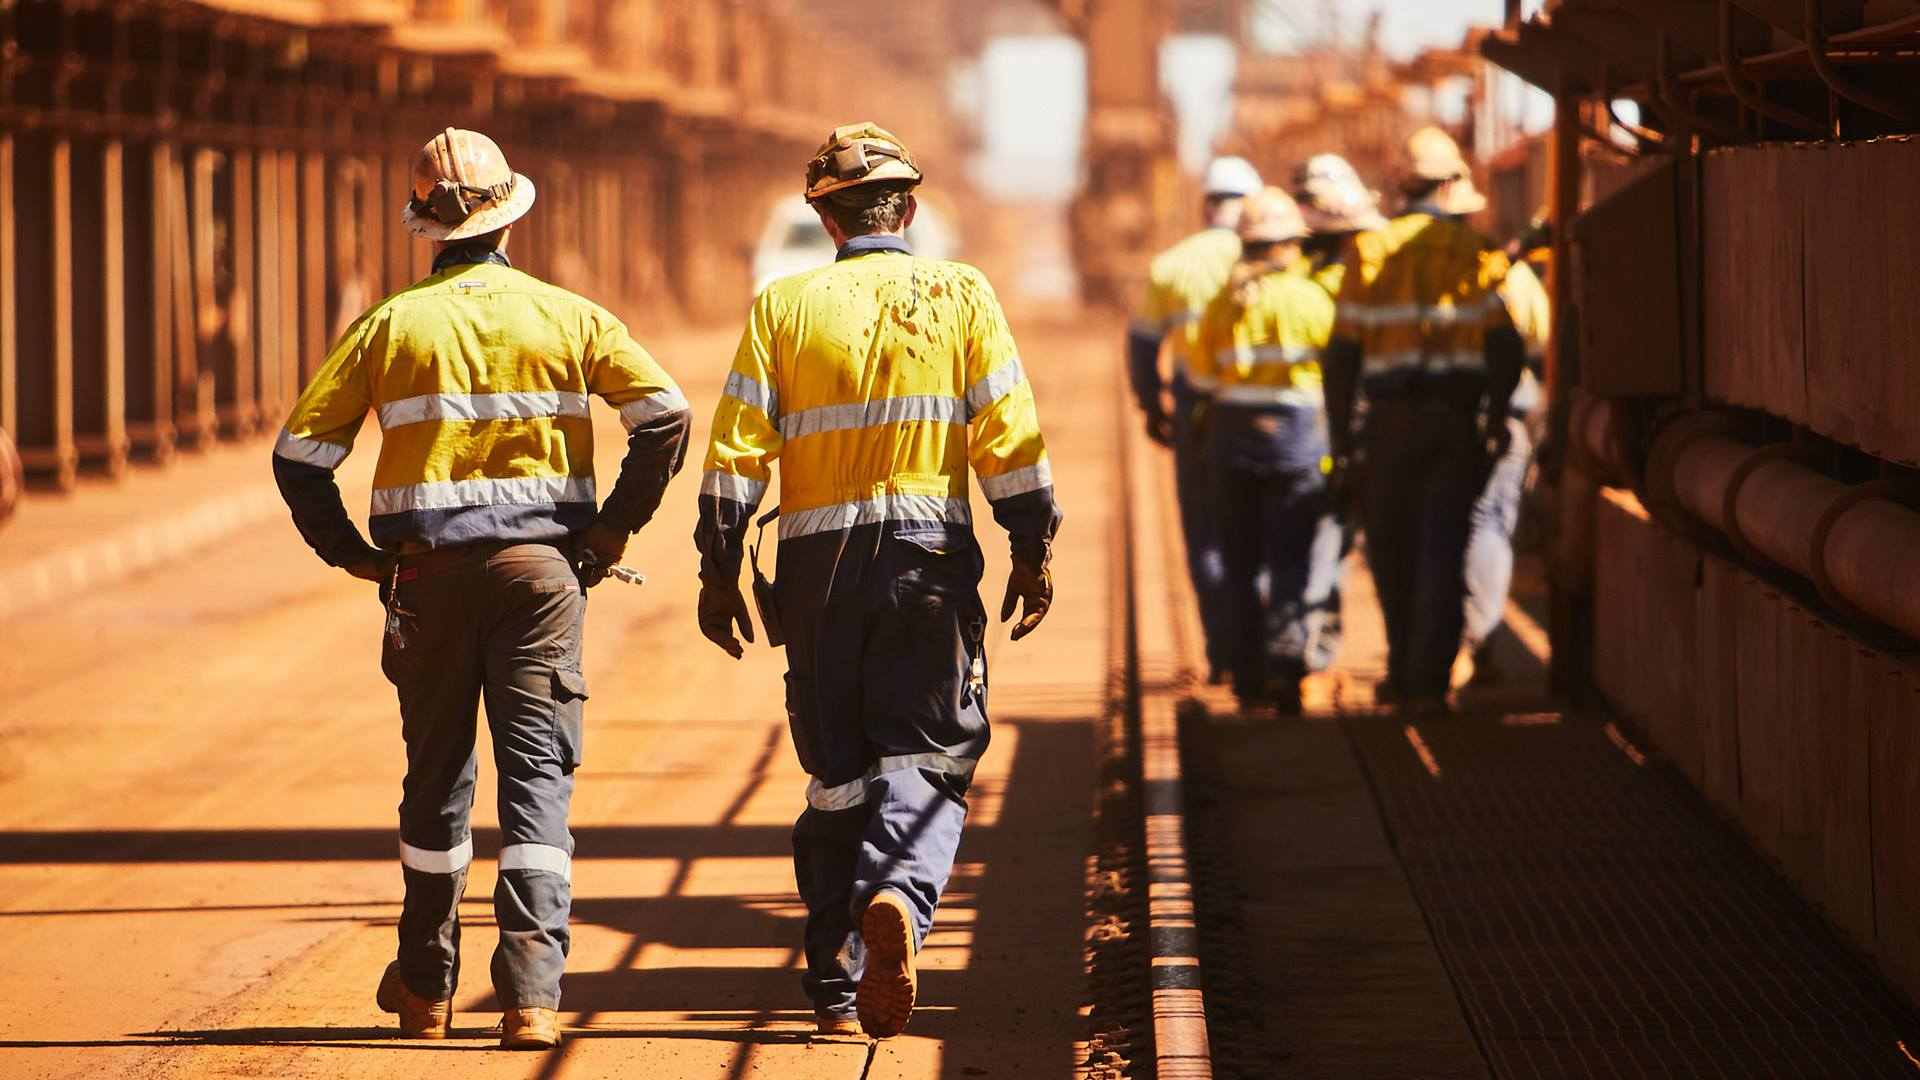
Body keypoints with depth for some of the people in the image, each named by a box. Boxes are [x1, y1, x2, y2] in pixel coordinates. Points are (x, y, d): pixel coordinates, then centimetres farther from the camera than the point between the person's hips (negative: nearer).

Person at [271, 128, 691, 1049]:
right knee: (538, 772, -1)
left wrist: (350, 553, 6)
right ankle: (531, 990, -14)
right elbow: (666, 413, -6)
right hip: (540, 563, -1)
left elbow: (300, 452, -2)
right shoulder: (567, 317, 2)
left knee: (436, 773, 15)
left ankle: (426, 985, 25)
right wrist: (614, 527, 0)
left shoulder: (389, 325, 3)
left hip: (428, 574, 1)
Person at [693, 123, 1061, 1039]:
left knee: (837, 768, 10)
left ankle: (838, 985, 12)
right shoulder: (960, 296, 3)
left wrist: (719, 571, 4)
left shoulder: (783, 306, 3)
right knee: (927, 753, 2)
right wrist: (1032, 550, 6)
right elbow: (1010, 436, -1)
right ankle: (898, 898, -29)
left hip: (818, 559, 1)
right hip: (932, 551, -1)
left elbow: (737, 449, -1)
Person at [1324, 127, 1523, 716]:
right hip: (1461, 418, -1)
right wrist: (1496, 415, 2)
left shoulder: (1370, 252, 3)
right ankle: (1427, 680, -6)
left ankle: (1406, 672, 24)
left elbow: (1343, 353, 1)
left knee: (1393, 545, 15)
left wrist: (1340, 440, 4)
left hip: (1394, 417, 1)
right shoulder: (1480, 252, -1)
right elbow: (1505, 342, -9)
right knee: (1443, 547, 1)